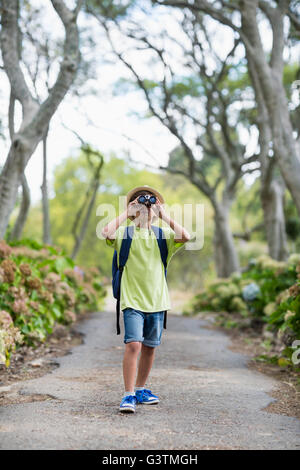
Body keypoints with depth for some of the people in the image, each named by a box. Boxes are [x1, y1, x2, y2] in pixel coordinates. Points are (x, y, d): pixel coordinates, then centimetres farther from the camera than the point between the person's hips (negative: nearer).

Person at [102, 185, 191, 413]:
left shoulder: (163, 234, 7)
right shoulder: (125, 233, 1)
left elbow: (185, 236, -11)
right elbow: (107, 232, -20)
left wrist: (164, 215, -6)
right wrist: (126, 213, -9)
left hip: (156, 300, 3)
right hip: (132, 300, -3)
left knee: (149, 347, 11)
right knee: (133, 344, -15)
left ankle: (140, 390, 27)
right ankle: (128, 395, -9)